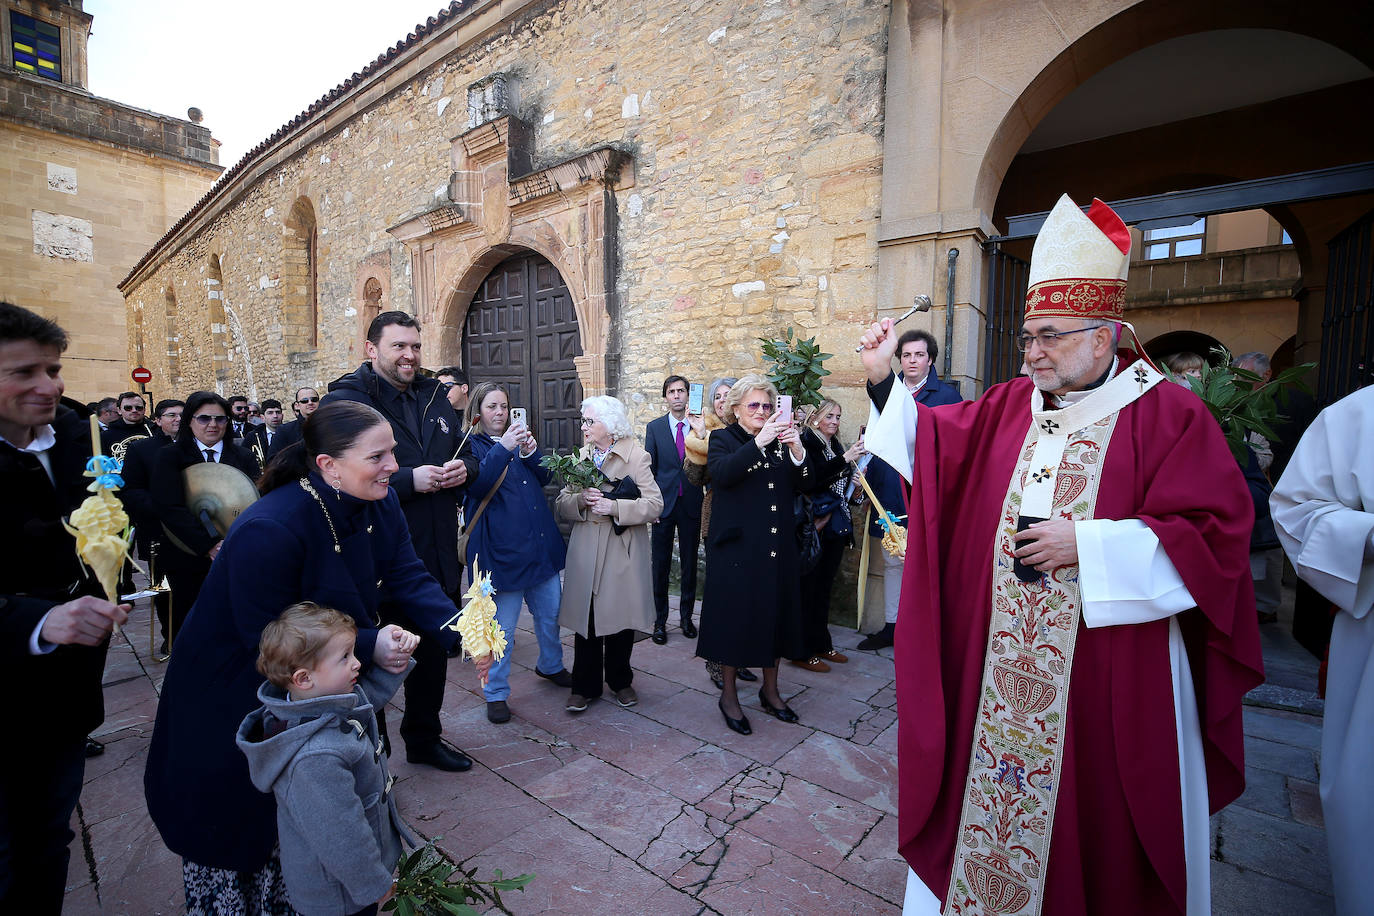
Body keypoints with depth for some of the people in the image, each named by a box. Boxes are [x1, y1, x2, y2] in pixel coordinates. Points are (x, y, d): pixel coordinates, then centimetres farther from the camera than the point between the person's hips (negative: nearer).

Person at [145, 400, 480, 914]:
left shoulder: (378, 502, -12)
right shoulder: (268, 531, -33)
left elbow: (409, 578, -14)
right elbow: (269, 641, -26)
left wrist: (462, 633, -29)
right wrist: (368, 644, -34)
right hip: (236, 699, -5)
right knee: (243, 831, 15)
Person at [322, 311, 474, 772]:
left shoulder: (434, 397, 11)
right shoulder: (345, 400, -11)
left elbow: (465, 452, 17)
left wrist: (463, 469, -5)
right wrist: (409, 480, -27)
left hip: (437, 557, 7)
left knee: (433, 651, 21)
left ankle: (424, 739, 42)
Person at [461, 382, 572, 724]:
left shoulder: (517, 437, 15)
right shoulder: (471, 445, -2)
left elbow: (544, 478, 8)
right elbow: (477, 485, -19)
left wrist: (530, 452, -10)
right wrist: (503, 449, -25)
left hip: (541, 543, 6)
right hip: (502, 549, -6)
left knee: (550, 613, 17)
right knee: (501, 626, 3)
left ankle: (551, 665, 41)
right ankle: (496, 693, 20)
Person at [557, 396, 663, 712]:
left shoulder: (636, 456, -4)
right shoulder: (581, 457, 10)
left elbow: (654, 504, -12)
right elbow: (562, 506, 7)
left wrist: (614, 506, -21)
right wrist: (581, 499, -13)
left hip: (622, 552, -3)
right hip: (585, 552, 3)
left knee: (620, 616, 8)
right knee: (586, 618, 7)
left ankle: (620, 681, 29)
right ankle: (585, 686, 23)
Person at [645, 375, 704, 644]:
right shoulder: (654, 427, 3)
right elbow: (649, 468, 2)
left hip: (691, 503, 1)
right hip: (664, 503, 0)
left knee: (689, 563, 10)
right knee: (661, 564, 6)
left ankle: (686, 616, 26)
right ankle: (660, 619, 19)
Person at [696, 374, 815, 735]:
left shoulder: (780, 441, 12)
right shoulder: (723, 438, -1)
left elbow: (806, 481, 1)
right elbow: (721, 472, -22)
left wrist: (797, 450, -17)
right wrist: (760, 442, -30)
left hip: (778, 547, 5)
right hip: (737, 546, -4)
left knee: (774, 614, 13)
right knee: (735, 617, 3)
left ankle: (770, 691, 32)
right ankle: (729, 696, 22)